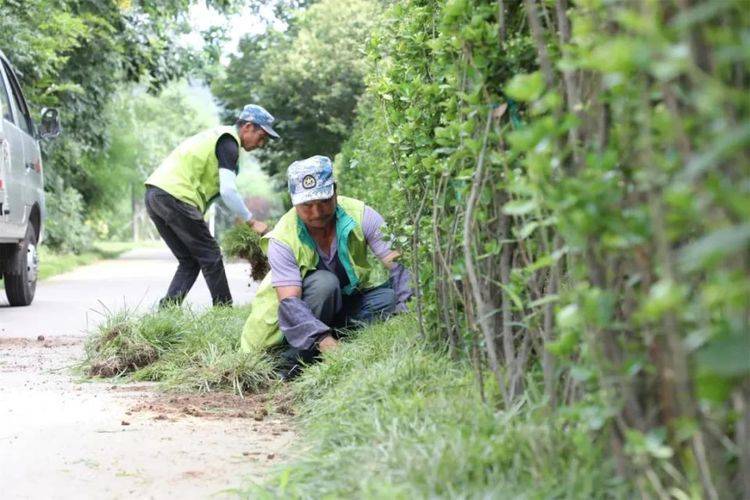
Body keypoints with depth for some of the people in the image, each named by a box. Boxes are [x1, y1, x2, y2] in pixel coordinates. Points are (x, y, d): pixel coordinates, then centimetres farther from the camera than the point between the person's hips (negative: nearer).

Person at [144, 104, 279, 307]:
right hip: (176, 196, -9)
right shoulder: (228, 142, -4)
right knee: (211, 257, 1)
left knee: (189, 261, 13)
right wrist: (252, 222, -5)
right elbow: (228, 191, -13)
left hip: (154, 193, 9)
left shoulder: (216, 135, 26)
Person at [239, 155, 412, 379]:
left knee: (390, 299, -28)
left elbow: (398, 262, -26)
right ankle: (293, 364, -22)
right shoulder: (283, 239, -24)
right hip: (308, 308, -2)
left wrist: (405, 308, -44)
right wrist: (323, 339, -50)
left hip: (357, 297, 2)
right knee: (324, 283, -35)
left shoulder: (359, 215, -20)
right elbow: (289, 302, -33)